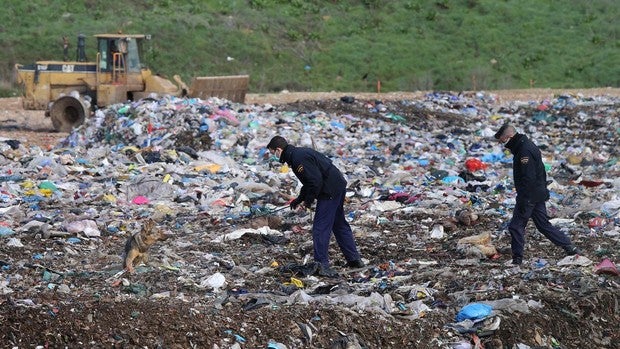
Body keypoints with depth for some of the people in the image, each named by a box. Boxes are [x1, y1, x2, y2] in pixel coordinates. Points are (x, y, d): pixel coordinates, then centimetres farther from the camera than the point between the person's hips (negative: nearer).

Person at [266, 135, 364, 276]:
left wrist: (308, 201, -12)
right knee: (339, 224, 21)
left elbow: (315, 181, -23)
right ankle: (354, 259, 27)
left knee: (320, 228, -7)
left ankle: (322, 264, -8)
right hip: (339, 186, 11)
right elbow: (309, 181, 23)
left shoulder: (298, 158, -18)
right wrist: (299, 200, 18)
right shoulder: (300, 152, 15)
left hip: (330, 192, -11)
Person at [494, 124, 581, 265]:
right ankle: (569, 247, 15)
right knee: (544, 224, 15)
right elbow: (540, 172, 19)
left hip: (529, 196, -10)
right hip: (539, 194, 10)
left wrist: (523, 201, -24)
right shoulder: (529, 145, 12)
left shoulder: (524, 151, -21)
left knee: (516, 226, -3)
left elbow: (528, 179, -25)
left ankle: (517, 259, 0)